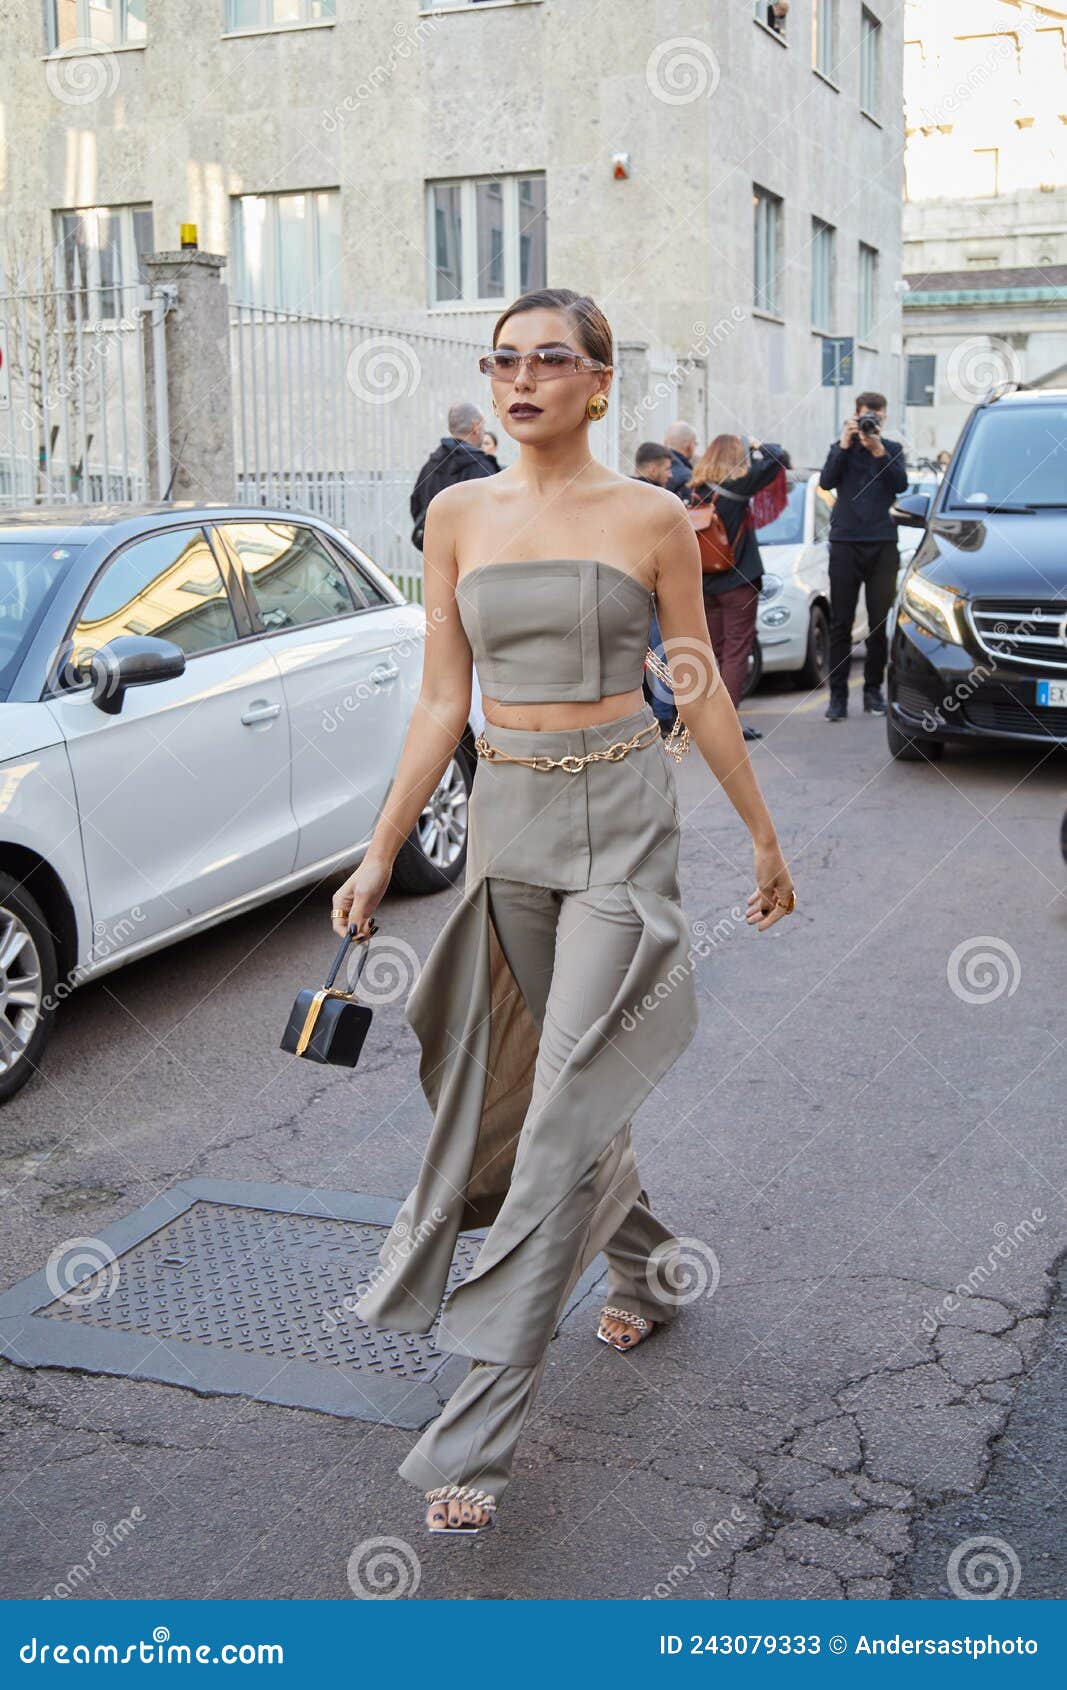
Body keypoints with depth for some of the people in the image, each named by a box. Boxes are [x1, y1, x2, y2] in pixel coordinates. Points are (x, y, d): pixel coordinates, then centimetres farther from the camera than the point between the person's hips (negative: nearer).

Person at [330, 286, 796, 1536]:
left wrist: (764, 837, 8)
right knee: (538, 1084, 15)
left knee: (567, 1105, -10)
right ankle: (646, 1266, 45)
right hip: (506, 816, 4)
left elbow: (701, 692, 3)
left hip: (621, 819, -4)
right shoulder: (458, 515, 5)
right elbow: (441, 700, 5)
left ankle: (474, 1431, -5)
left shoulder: (652, 518, -4)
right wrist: (379, 856, 1)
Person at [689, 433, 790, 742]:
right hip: (738, 581, -6)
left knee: (714, 650, 14)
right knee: (736, 652, -2)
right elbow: (778, 458, -12)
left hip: (705, 583, 6)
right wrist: (756, 446, 6)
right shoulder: (738, 484, -12)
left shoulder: (699, 489, 2)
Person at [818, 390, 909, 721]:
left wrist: (878, 450, -13)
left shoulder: (892, 449, 12)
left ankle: (873, 689, 10)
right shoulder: (841, 448, 12)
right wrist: (845, 444, -11)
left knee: (880, 622, 1)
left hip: (883, 544, 1)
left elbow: (901, 484, -4)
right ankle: (838, 694, -2)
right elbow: (826, 481, -5)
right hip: (846, 542, -1)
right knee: (841, 622, -3)